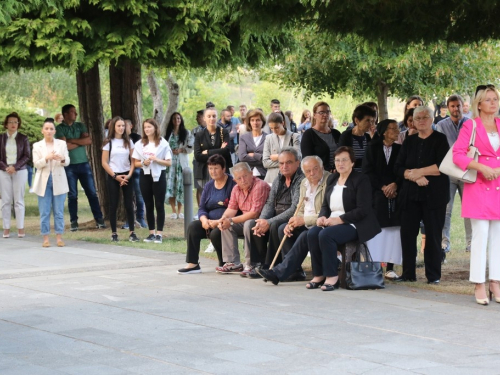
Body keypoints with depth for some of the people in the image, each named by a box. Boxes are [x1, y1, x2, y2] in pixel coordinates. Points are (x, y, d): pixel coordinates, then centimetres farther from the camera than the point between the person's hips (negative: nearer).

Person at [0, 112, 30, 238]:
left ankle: (21, 228, 2)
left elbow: (26, 156, 0)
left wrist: (15, 167, -12)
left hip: (20, 171, -1)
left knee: (19, 200, -1)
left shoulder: (23, 138, 4)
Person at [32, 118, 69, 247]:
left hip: (58, 181, 0)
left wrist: (62, 159, -23)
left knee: (59, 211, 1)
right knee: (44, 212, -1)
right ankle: (45, 238, 4)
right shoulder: (37, 146, 6)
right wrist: (47, 158, -22)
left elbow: (67, 162, 0)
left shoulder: (62, 144, 8)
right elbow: (36, 164, -4)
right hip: (44, 181, 0)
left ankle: (59, 237, 6)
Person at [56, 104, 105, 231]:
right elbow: (65, 146, -15)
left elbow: (89, 141, -4)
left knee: (92, 192, 1)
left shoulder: (80, 126, 10)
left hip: (84, 164, 3)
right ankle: (74, 222, 9)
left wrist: (72, 140, -10)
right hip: (69, 166, -3)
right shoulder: (59, 128, -2)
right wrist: (81, 141, -5)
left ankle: (99, 220, 4)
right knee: (72, 195, 3)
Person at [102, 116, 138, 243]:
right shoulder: (108, 142, 0)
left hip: (126, 176, 2)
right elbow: (104, 162, -2)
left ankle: (132, 233, 0)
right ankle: (114, 233, 5)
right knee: (113, 205, 0)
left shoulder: (128, 142, 8)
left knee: (129, 204, -2)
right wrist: (115, 176, -9)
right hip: (113, 177, -2)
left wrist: (129, 175, -8)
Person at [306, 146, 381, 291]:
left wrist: (339, 219, -21)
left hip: (354, 225, -7)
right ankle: (318, 275, -15)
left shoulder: (361, 180, -6)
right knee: (312, 233, -23)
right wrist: (322, 217, -5)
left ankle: (332, 276, -23)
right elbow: (325, 205, 19)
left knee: (326, 234, -33)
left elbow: (363, 210, -15)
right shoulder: (332, 179, 17)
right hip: (332, 222, 7)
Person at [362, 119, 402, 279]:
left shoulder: (400, 149, 10)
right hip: (376, 193, -1)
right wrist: (382, 187, -9)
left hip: (395, 194, 2)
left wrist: (394, 185, -11)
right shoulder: (372, 148, 6)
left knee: (393, 230, -4)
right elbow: (367, 171, 0)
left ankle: (390, 268, -2)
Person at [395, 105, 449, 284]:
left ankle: (433, 275, 3)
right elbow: (399, 168, 6)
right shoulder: (409, 142, 13)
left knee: (433, 234, -3)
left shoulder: (440, 140, 0)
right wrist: (415, 177, -12)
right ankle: (408, 273, 8)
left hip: (434, 195, -4)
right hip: (411, 195, 4)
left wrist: (418, 172, -11)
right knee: (407, 233, 0)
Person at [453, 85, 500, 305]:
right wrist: (481, 167, -17)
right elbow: (457, 154, -8)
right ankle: (479, 285, -4)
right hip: (479, 187, -4)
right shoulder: (470, 126, -1)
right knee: (481, 235, -8)